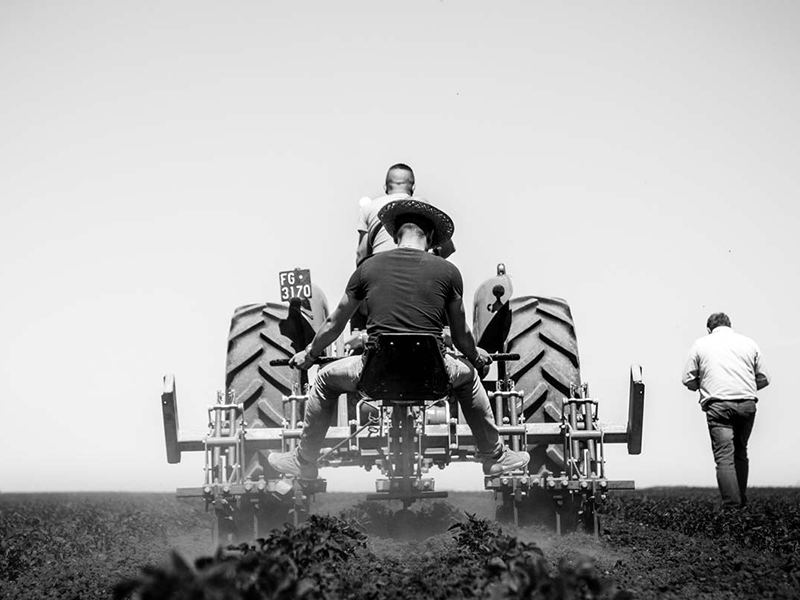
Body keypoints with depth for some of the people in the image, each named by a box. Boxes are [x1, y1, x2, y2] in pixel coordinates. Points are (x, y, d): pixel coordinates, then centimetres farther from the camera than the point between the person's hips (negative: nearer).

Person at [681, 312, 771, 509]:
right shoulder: (749, 343, 13)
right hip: (747, 404, 3)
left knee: (724, 457, -5)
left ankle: (732, 506, -14)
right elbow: (764, 379, 13)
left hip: (718, 406, -3)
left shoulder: (701, 344, 8)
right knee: (740, 453, 19)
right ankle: (741, 500, 23)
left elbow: (688, 380, 6)